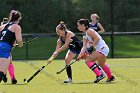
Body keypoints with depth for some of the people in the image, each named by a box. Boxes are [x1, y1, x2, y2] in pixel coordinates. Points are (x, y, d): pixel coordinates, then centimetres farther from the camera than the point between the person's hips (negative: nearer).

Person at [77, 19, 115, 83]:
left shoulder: (89, 31, -13)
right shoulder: (85, 37, 16)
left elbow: (97, 38, -21)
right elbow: (84, 47, 8)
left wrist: (92, 46, -15)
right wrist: (80, 55, -6)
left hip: (102, 48, -11)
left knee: (88, 60, -13)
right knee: (101, 64, 29)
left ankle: (99, 75, -15)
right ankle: (110, 77, 45)